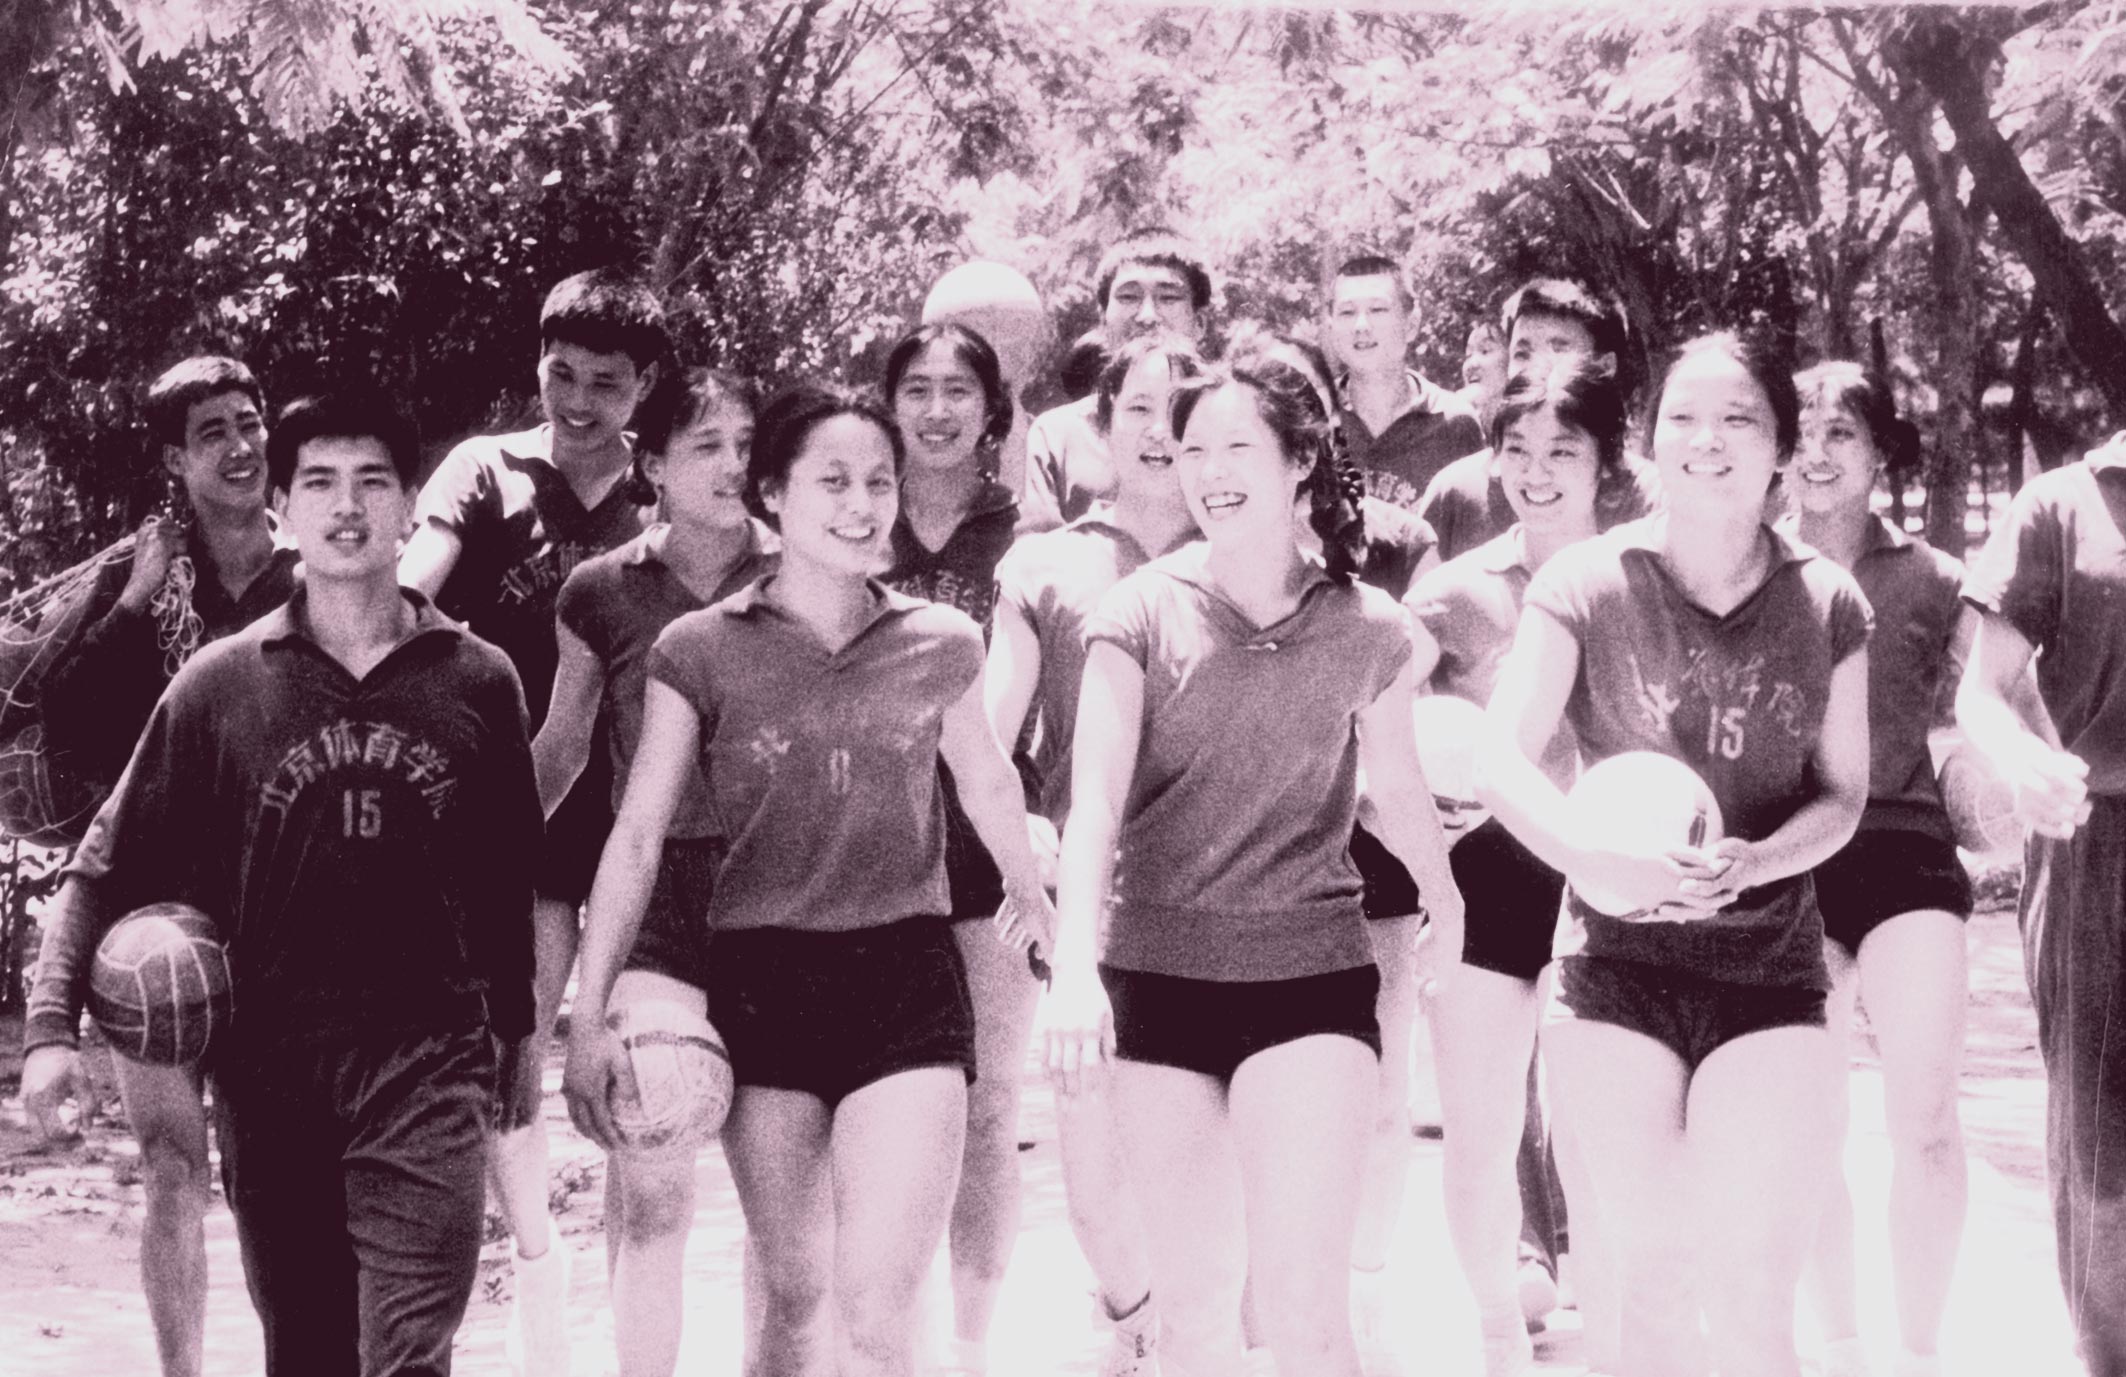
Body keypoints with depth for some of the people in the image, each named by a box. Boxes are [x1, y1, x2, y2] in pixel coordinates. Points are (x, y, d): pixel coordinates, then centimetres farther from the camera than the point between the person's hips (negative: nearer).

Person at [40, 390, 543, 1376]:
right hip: (268, 1072, 1)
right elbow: (108, 870, 4)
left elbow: (510, 876, 10)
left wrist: (517, 1036, 15)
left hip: (428, 1069, -1)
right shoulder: (221, 684, 3)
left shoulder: (478, 682, 3)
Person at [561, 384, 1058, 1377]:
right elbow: (637, 835, -1)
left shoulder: (941, 645, 5)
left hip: (907, 978, 0)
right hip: (763, 982, 0)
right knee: (794, 1293, 8)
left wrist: (1032, 895, 37)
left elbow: (987, 784, 23)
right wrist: (589, 1015, -6)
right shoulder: (702, 651, -1)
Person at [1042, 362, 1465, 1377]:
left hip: (1312, 979, -1)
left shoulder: (1365, 629, 0)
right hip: (1158, 978, 1)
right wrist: (1076, 970, -27)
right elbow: (1095, 802, -13)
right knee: (1194, 1296, 9)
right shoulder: (1143, 613, -3)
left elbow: (1396, 788, 18)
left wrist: (1446, 900, 33)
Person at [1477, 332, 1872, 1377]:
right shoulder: (1587, 583, -3)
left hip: (1770, 969, 1)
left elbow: (1844, 795, 7)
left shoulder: (1828, 605, 3)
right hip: (1618, 966, -1)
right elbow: (1500, 763, -9)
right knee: (1656, 1282, 7)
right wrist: (1596, 857, -27)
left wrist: (1754, 861, -14)